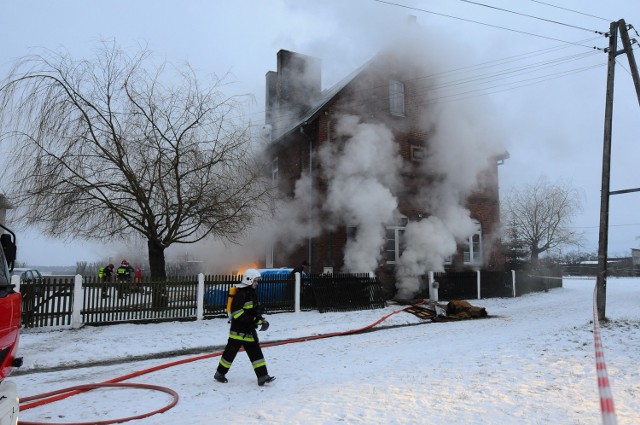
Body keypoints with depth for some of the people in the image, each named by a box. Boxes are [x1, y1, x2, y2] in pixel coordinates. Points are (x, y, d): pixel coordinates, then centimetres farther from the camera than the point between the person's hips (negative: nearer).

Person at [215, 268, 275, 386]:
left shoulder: (252, 294, 14)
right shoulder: (240, 294, -17)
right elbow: (237, 312, -23)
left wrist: (261, 320, 3)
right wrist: (253, 319, -24)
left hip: (250, 330, 9)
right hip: (238, 330, -9)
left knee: (256, 352, 4)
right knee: (230, 352, 3)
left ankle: (262, 376, 4)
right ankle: (220, 373, 21)